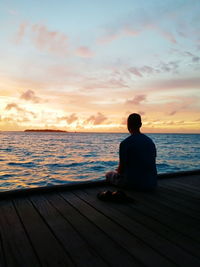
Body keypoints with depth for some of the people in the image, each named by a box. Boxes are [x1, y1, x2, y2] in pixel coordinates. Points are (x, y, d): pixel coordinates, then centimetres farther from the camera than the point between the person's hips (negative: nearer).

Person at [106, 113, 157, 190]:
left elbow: (121, 168, -9)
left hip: (135, 184, -6)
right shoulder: (150, 141, 6)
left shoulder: (125, 143, -13)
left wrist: (118, 170, 17)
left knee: (109, 175, 17)